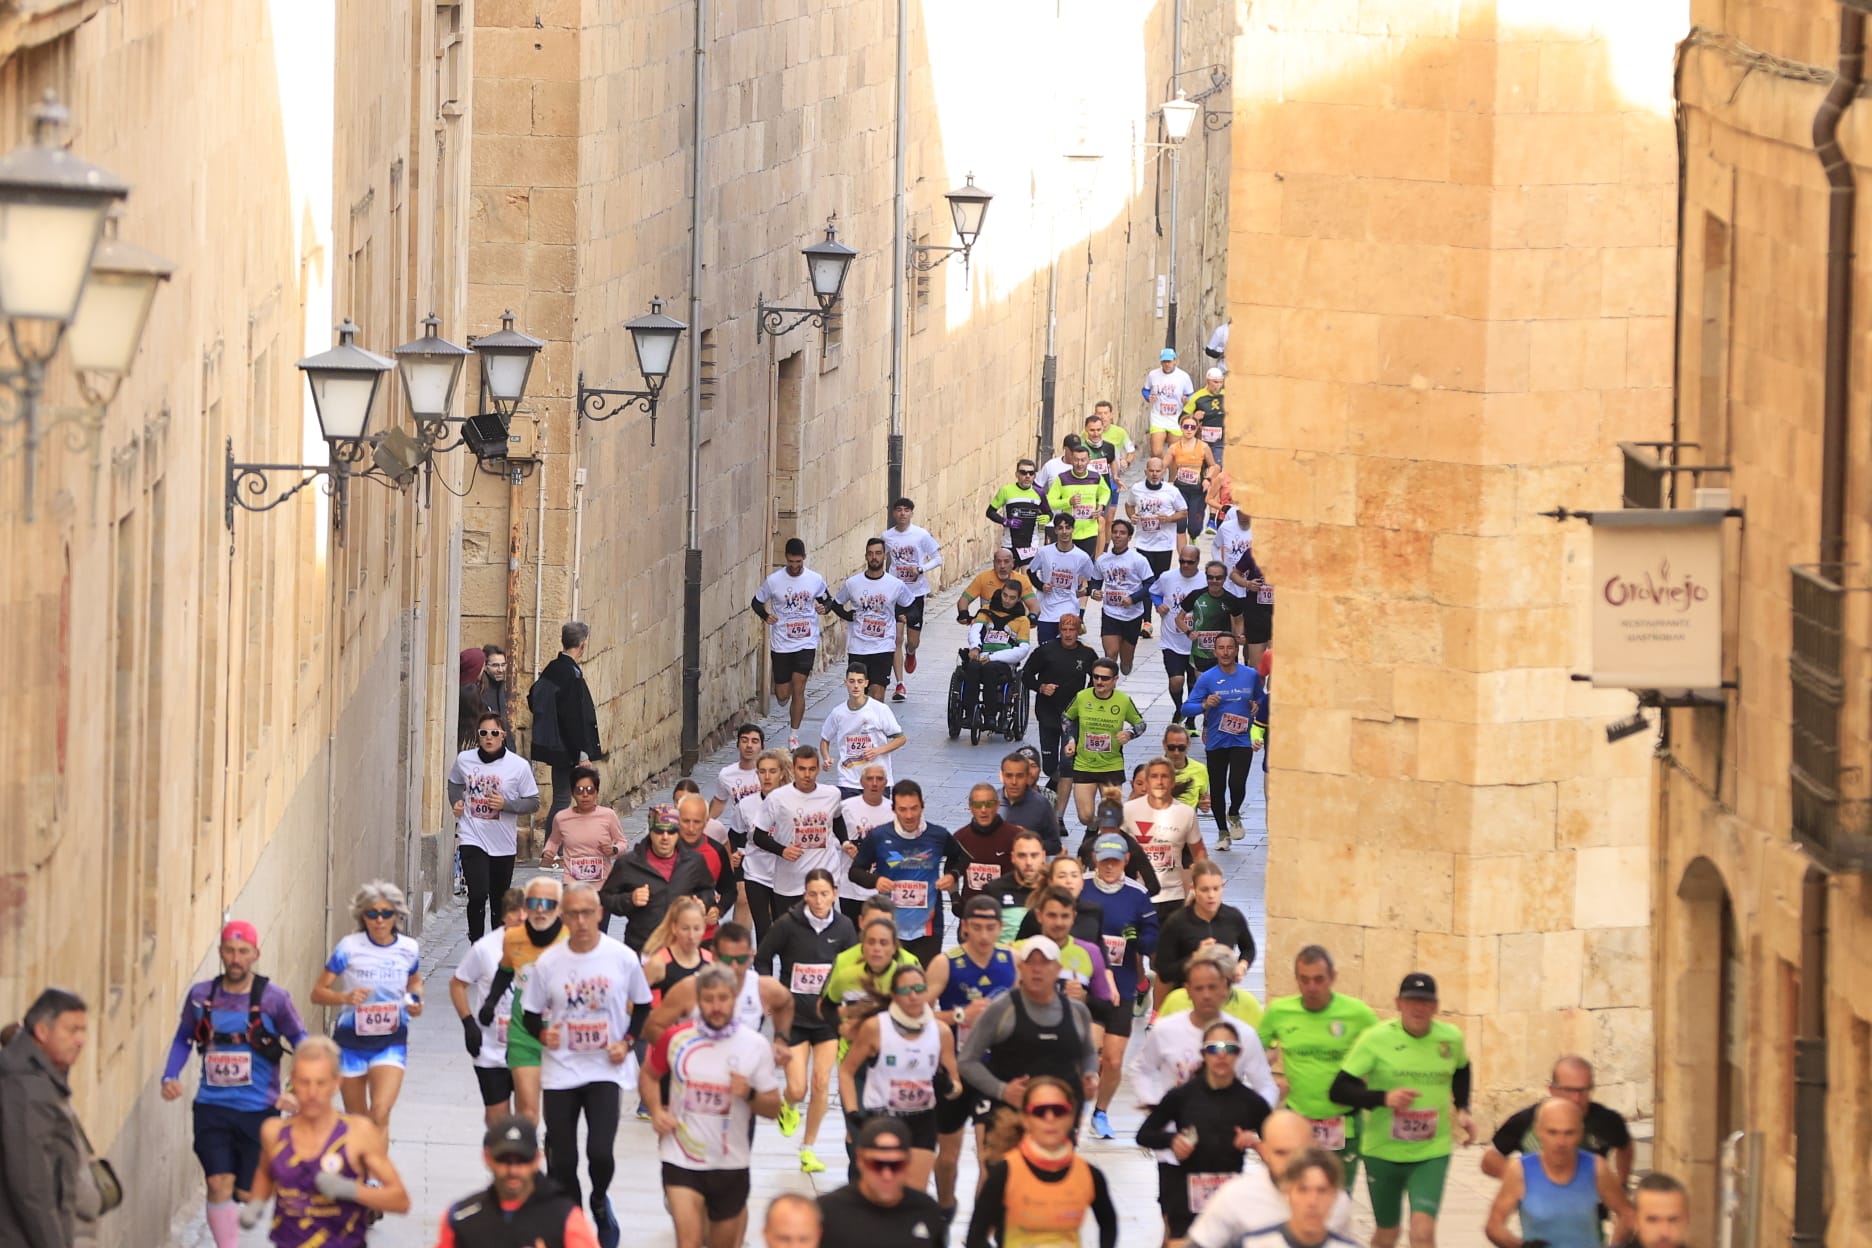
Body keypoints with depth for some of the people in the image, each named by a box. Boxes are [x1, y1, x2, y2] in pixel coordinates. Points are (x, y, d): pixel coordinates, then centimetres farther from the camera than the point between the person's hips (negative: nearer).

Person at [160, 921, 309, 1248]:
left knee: (248, 1194, 6)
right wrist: (170, 1077, -2)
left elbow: (301, 1042, 1)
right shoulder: (200, 995, 0)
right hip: (212, 1108, 1)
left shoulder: (273, 999, -7)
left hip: (259, 1111, -1)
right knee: (219, 1184, -14)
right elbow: (183, 1039, 13)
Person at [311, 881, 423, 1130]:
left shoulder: (409, 949, -3)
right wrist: (345, 998, -28)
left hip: (391, 1041, 0)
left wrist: (416, 1001, -4)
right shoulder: (349, 948, -11)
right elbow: (318, 993, -8)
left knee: (380, 1114, -19)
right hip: (351, 1041, 0)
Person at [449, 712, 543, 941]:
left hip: (503, 843, 0)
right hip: (472, 839, 0)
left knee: (500, 900, 11)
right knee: (478, 894, -15)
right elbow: (455, 783, 23)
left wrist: (506, 804, -18)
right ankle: (476, 942, 0)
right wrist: (456, 802, 2)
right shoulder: (464, 760, 1)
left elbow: (533, 802, -2)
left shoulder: (519, 766, -6)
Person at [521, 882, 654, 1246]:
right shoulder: (548, 963, -4)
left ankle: (600, 1203, 15)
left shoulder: (623, 958, -5)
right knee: (561, 1161, 4)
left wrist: (626, 1042, -5)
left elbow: (643, 1006, 9)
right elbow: (530, 1014, 7)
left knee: (600, 1151, -17)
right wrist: (543, 1034, -14)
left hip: (605, 1070, -2)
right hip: (560, 1074, 2)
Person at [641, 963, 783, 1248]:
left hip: (730, 1163, 1)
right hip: (682, 1158, -1)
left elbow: (773, 1108, 0)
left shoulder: (754, 1045, -5)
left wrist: (749, 1094, -21)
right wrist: (656, 1112, -5)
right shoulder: (676, 1038, -5)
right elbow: (649, 1076, 13)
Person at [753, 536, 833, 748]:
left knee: (798, 688, -9)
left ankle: (794, 736, 2)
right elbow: (757, 602, 6)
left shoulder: (815, 579, -2)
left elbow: (826, 599, 15)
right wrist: (766, 616, -14)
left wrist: (824, 606, -8)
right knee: (782, 695, 2)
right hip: (781, 644, 0)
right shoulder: (774, 580, -5)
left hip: (807, 643, 0)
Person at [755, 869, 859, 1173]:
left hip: (828, 1016, 2)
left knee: (822, 1084, -1)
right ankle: (787, 1107, 33)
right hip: (794, 1017, -2)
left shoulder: (843, 927, -5)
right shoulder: (788, 924, -13)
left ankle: (808, 1149, 15)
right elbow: (762, 959, -1)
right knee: (797, 1089, -5)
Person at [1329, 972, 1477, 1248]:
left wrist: (1462, 1109, 8)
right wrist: (1383, 1098, -30)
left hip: (1432, 1154, 0)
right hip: (1383, 1151, 0)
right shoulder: (1376, 1038, -12)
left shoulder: (1451, 1039, -2)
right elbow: (1338, 1090, -15)